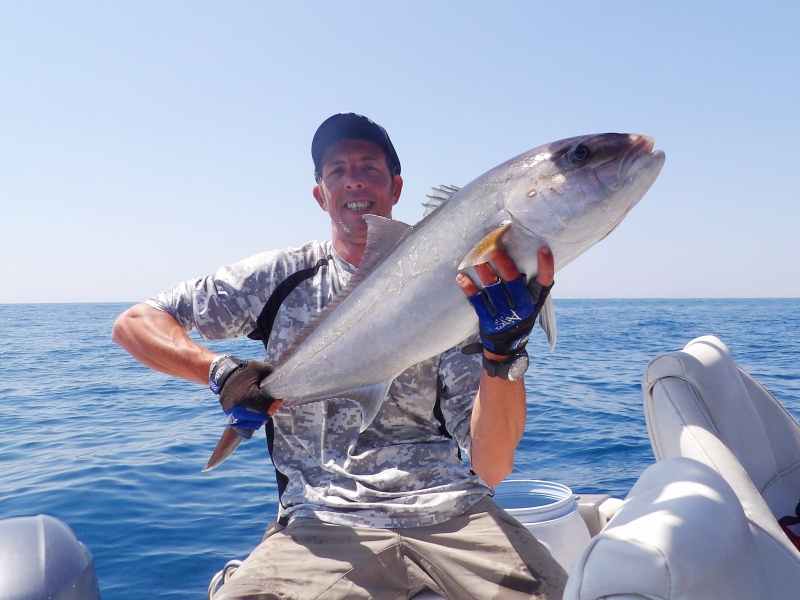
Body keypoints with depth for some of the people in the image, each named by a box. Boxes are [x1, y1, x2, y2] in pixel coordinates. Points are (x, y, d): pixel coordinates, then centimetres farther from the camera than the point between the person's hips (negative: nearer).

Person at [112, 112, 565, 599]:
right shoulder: (282, 276, 6)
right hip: (325, 519, -1)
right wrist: (224, 372, -10)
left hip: (453, 512, 2)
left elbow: (491, 468, -3)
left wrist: (506, 350, -21)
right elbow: (134, 323, 7)